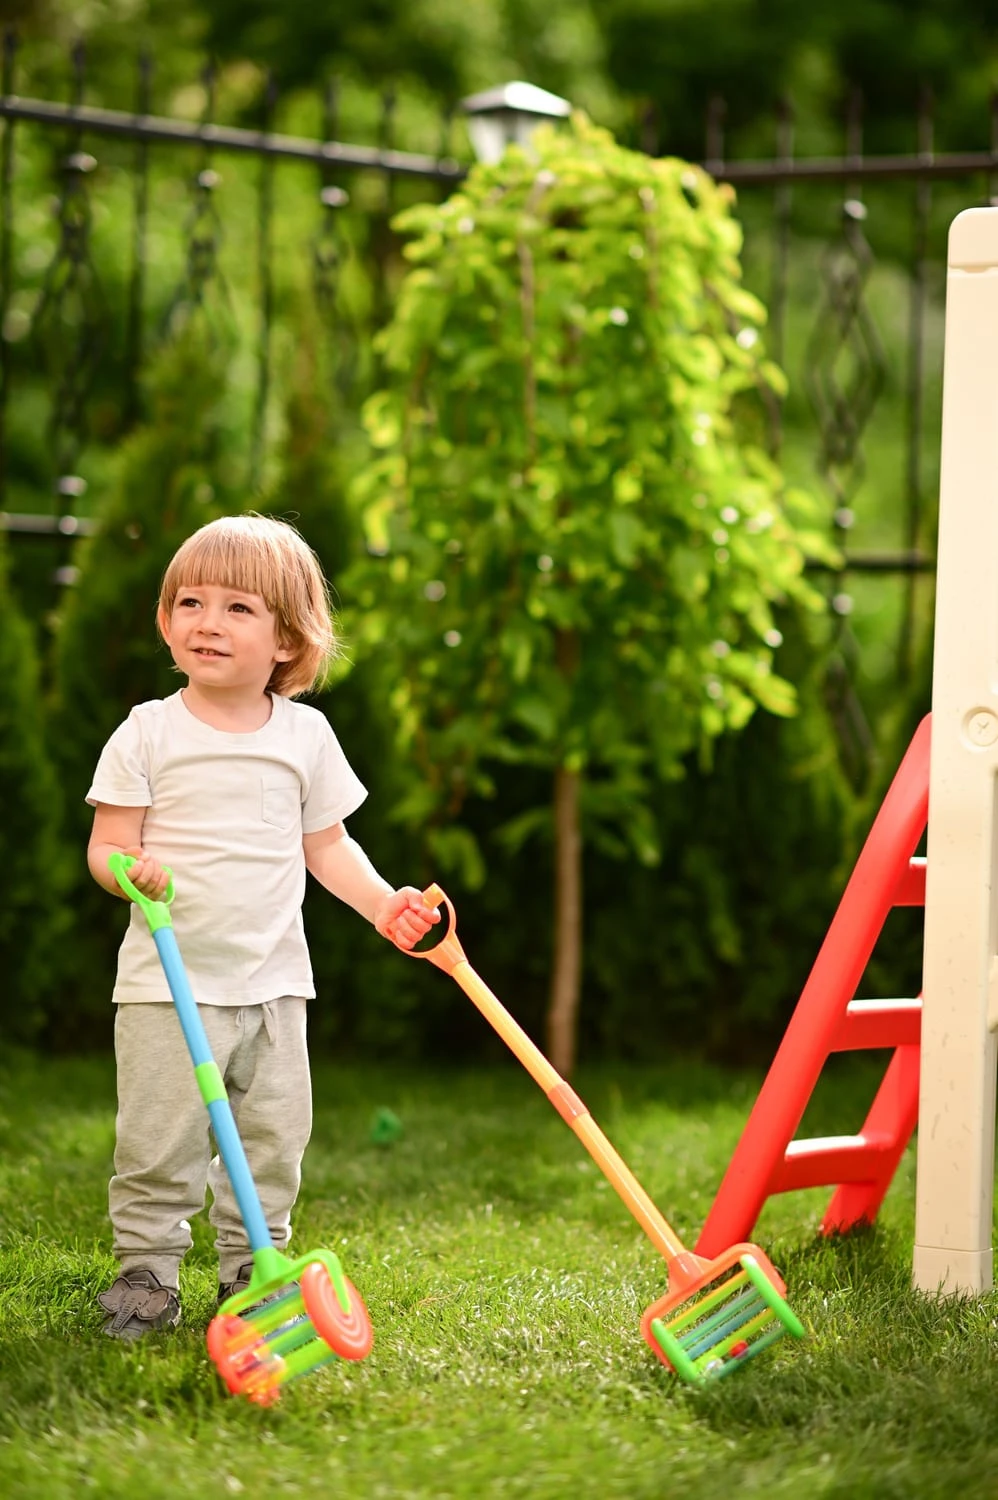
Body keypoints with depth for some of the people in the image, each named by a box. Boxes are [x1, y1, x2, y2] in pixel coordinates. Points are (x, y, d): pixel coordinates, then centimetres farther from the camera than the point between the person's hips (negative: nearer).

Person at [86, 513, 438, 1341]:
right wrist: (127, 865, -24)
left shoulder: (305, 735, 5)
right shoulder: (149, 732, -3)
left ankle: (253, 1268, 22)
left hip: (273, 977, 3)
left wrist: (382, 901, -1)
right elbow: (105, 844, -3)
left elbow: (326, 844, 12)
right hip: (169, 978, -3)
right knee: (158, 1138, -4)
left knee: (274, 1135, 7)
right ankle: (147, 1271, 9)